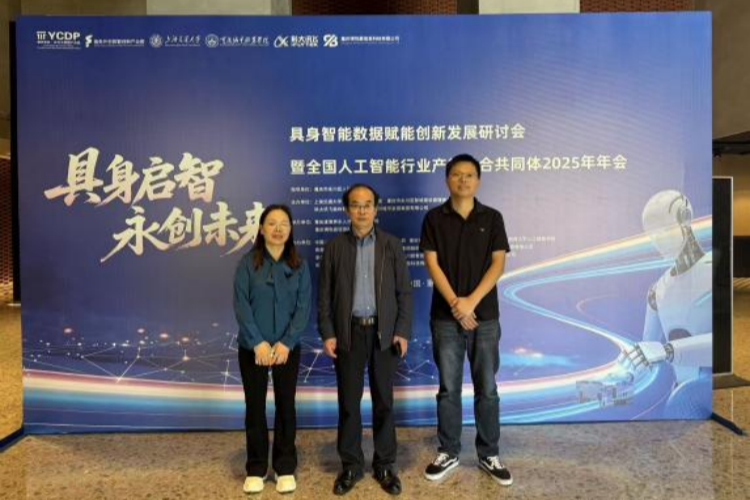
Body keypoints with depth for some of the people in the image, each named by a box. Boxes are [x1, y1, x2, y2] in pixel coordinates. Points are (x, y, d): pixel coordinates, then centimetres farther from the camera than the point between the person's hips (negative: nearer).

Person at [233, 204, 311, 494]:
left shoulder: (299, 265, 0)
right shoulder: (248, 263, -4)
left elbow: (304, 307, -4)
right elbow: (241, 305, -8)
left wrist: (285, 343, -14)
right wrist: (258, 343, -16)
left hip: (287, 348, 1)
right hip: (252, 348, -1)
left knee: (285, 406, 8)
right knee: (255, 407, 8)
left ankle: (285, 468, 23)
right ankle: (256, 469, 24)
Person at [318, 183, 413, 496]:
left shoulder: (392, 245, 3)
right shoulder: (334, 247, 3)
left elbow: (404, 291, 1)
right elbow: (324, 294, 3)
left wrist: (403, 331, -6)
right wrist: (327, 334, -5)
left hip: (384, 332, 0)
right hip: (348, 333, 0)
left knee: (383, 401, 9)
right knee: (349, 402, 7)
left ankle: (384, 464, 24)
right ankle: (351, 465, 23)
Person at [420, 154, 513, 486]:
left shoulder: (492, 218, 4)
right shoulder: (434, 219, 3)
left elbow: (498, 264, -2)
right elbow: (432, 264, -4)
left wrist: (471, 302, -13)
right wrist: (455, 304, -13)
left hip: (485, 315, 1)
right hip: (445, 316, 0)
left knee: (487, 388, 8)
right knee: (449, 388, 8)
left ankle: (489, 455, 23)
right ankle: (448, 453, 23)